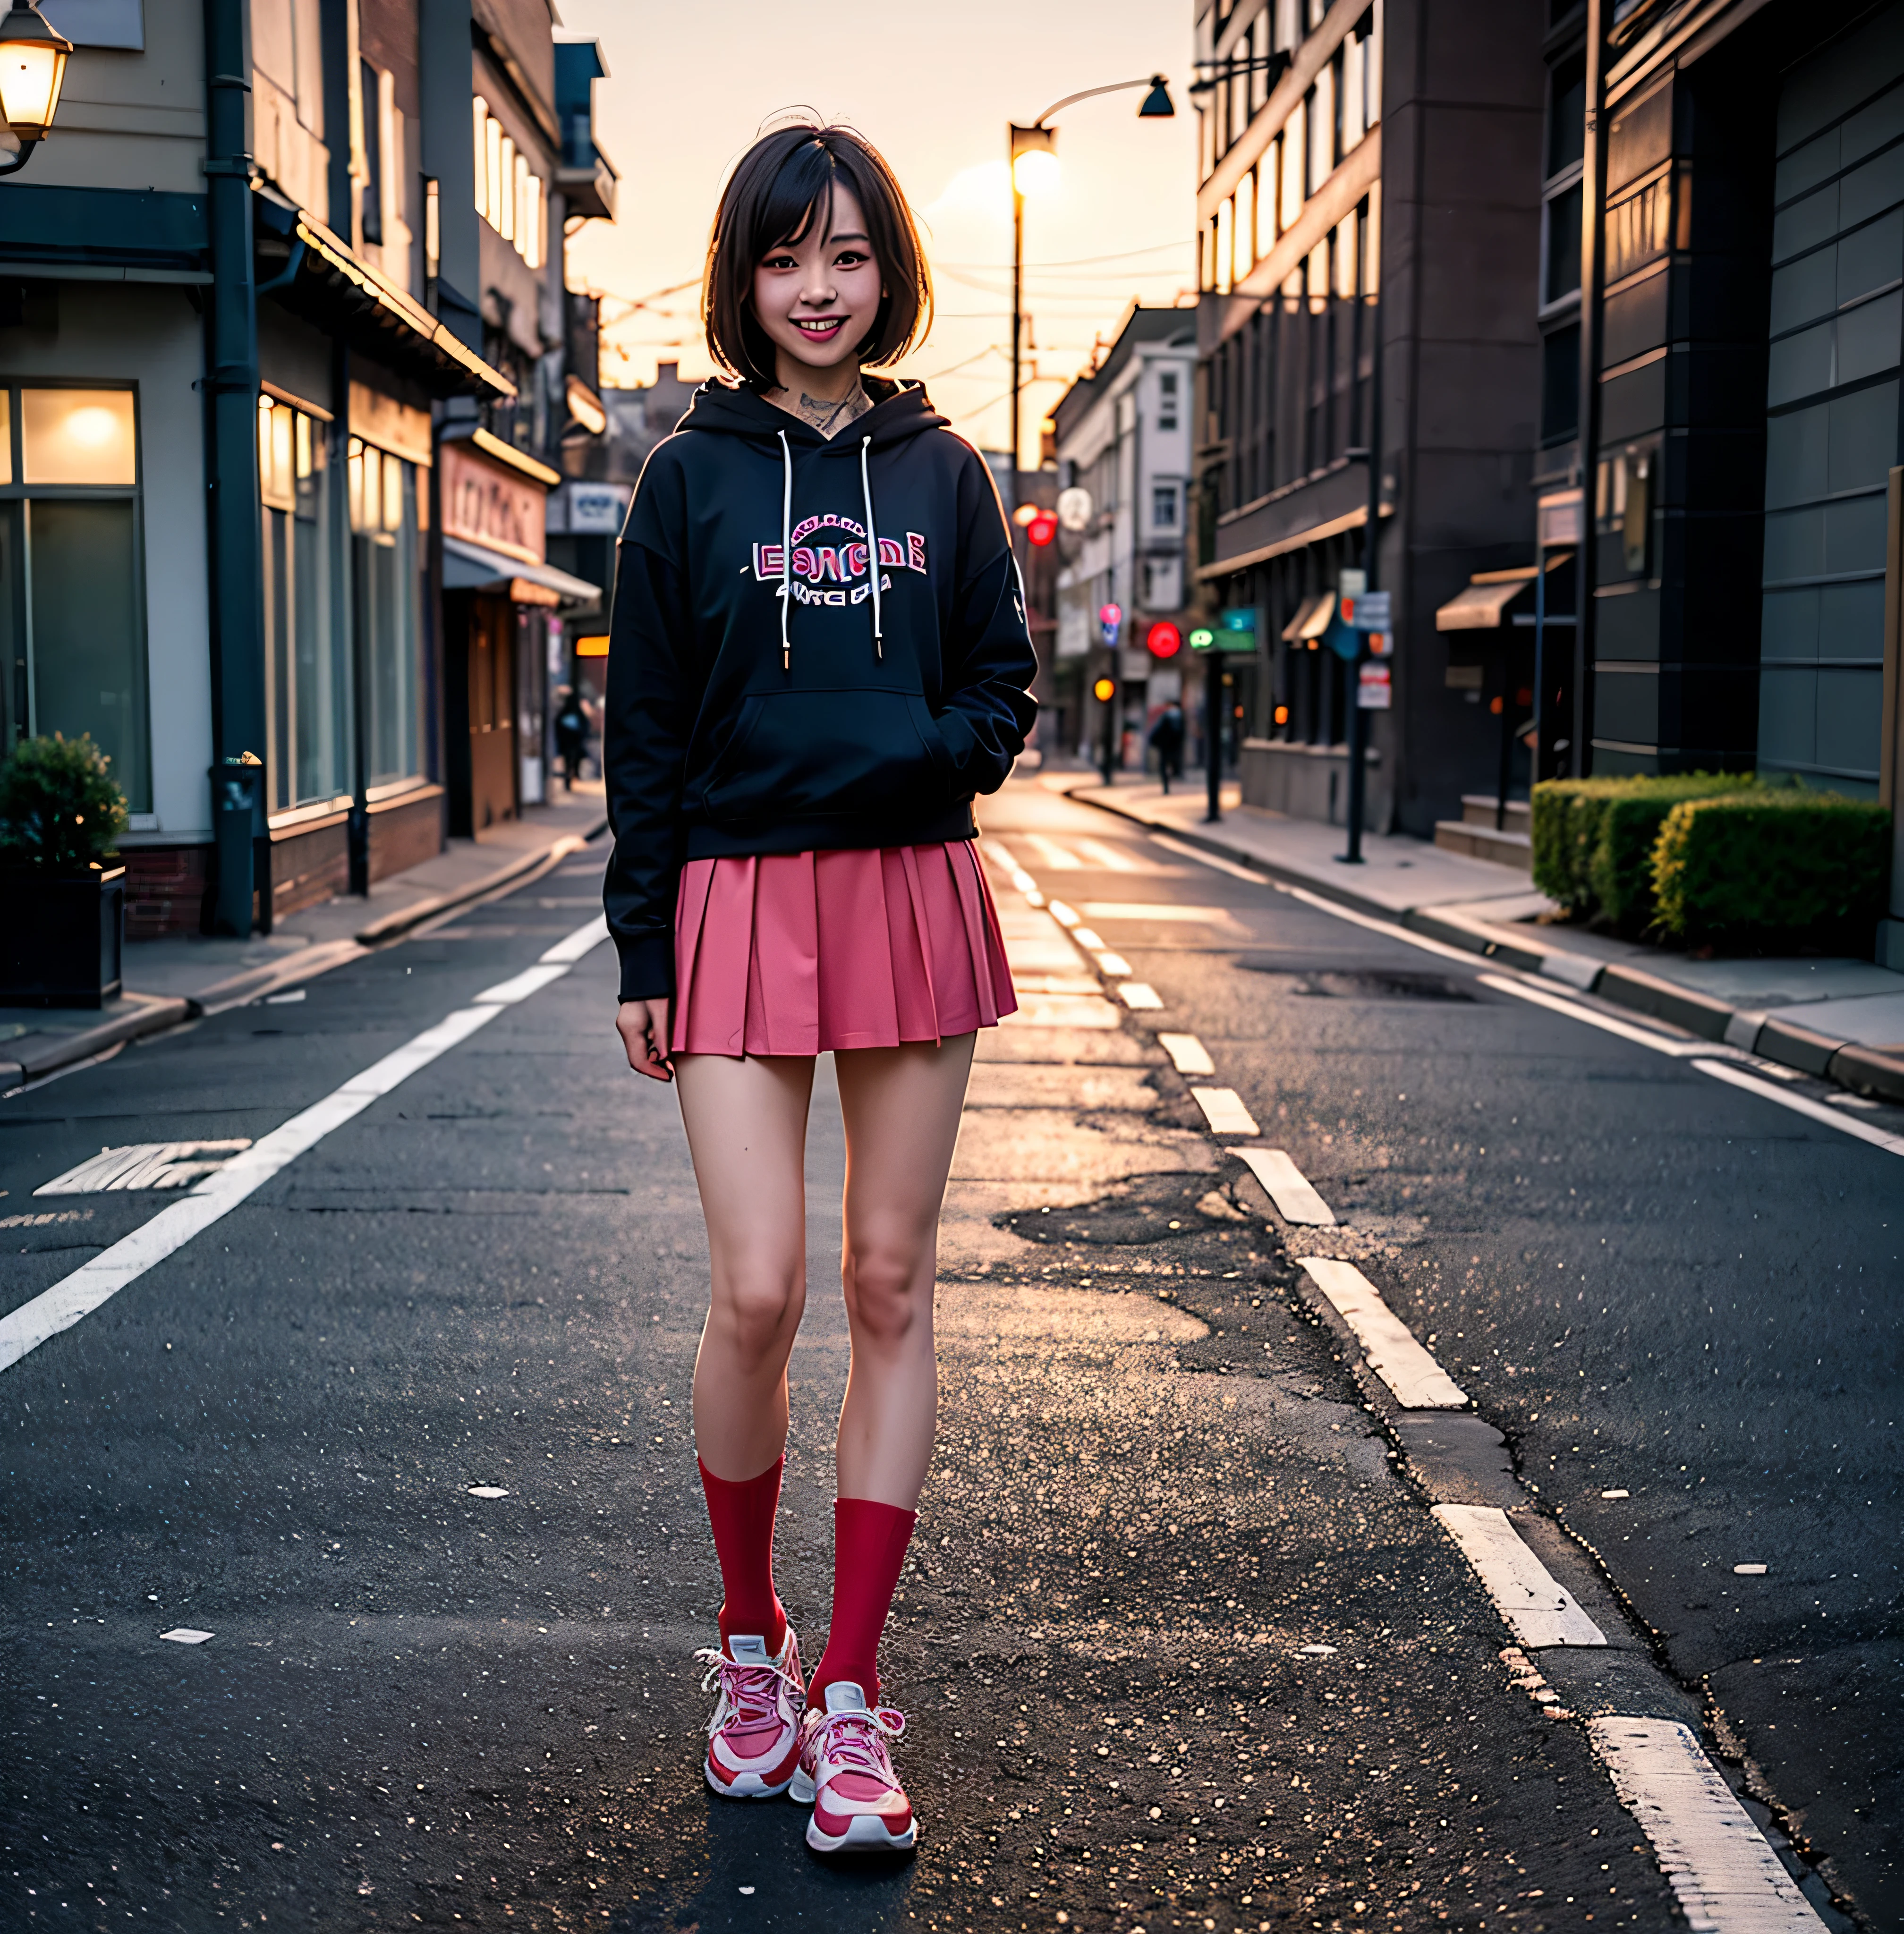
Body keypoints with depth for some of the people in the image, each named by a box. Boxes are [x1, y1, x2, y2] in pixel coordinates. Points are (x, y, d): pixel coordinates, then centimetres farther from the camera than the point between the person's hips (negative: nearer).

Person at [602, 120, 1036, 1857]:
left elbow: (1002, 693, 10)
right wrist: (642, 951, 0)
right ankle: (749, 1636, 17)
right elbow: (646, 733, 5)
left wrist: (930, 758, -12)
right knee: (757, 1292, -9)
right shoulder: (692, 479, 6)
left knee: (891, 1286, 2)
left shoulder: (941, 473, 10)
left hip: (912, 897, 2)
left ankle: (850, 1691, 11)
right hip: (741, 901, -1)